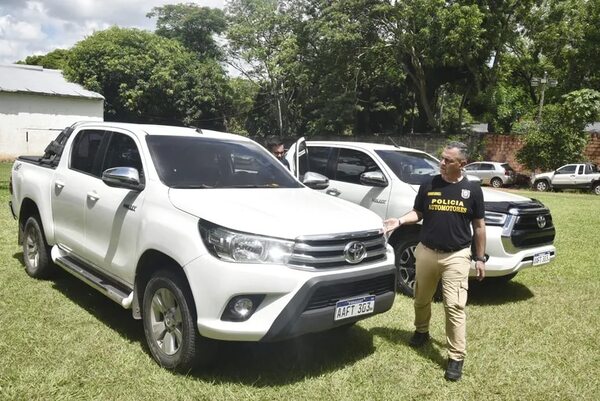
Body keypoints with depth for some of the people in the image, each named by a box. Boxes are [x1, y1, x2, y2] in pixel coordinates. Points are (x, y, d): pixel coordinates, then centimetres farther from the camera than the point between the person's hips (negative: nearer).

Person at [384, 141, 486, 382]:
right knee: (422, 300, 17)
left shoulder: (472, 190, -2)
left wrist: (480, 257, 5)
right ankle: (421, 331, 44)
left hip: (457, 256, -2)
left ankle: (456, 357, 5)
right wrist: (400, 221, -11)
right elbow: (418, 213, 9)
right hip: (427, 252, 3)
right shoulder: (428, 185, 0)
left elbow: (478, 226, 5)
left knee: (455, 306, -5)